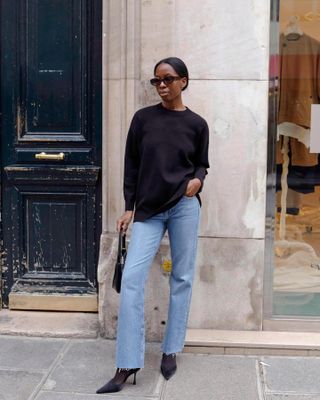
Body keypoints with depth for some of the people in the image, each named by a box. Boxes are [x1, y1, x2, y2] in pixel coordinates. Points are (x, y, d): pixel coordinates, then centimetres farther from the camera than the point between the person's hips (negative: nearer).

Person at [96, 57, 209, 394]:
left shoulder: (196, 124, 4)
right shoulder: (143, 118, 4)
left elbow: (201, 164, 11)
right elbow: (132, 164, 6)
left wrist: (197, 180, -12)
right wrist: (128, 208, 2)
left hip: (184, 206, 0)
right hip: (148, 210, 0)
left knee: (181, 278, 6)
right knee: (131, 278, -9)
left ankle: (171, 350, 23)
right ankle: (127, 365, -3)